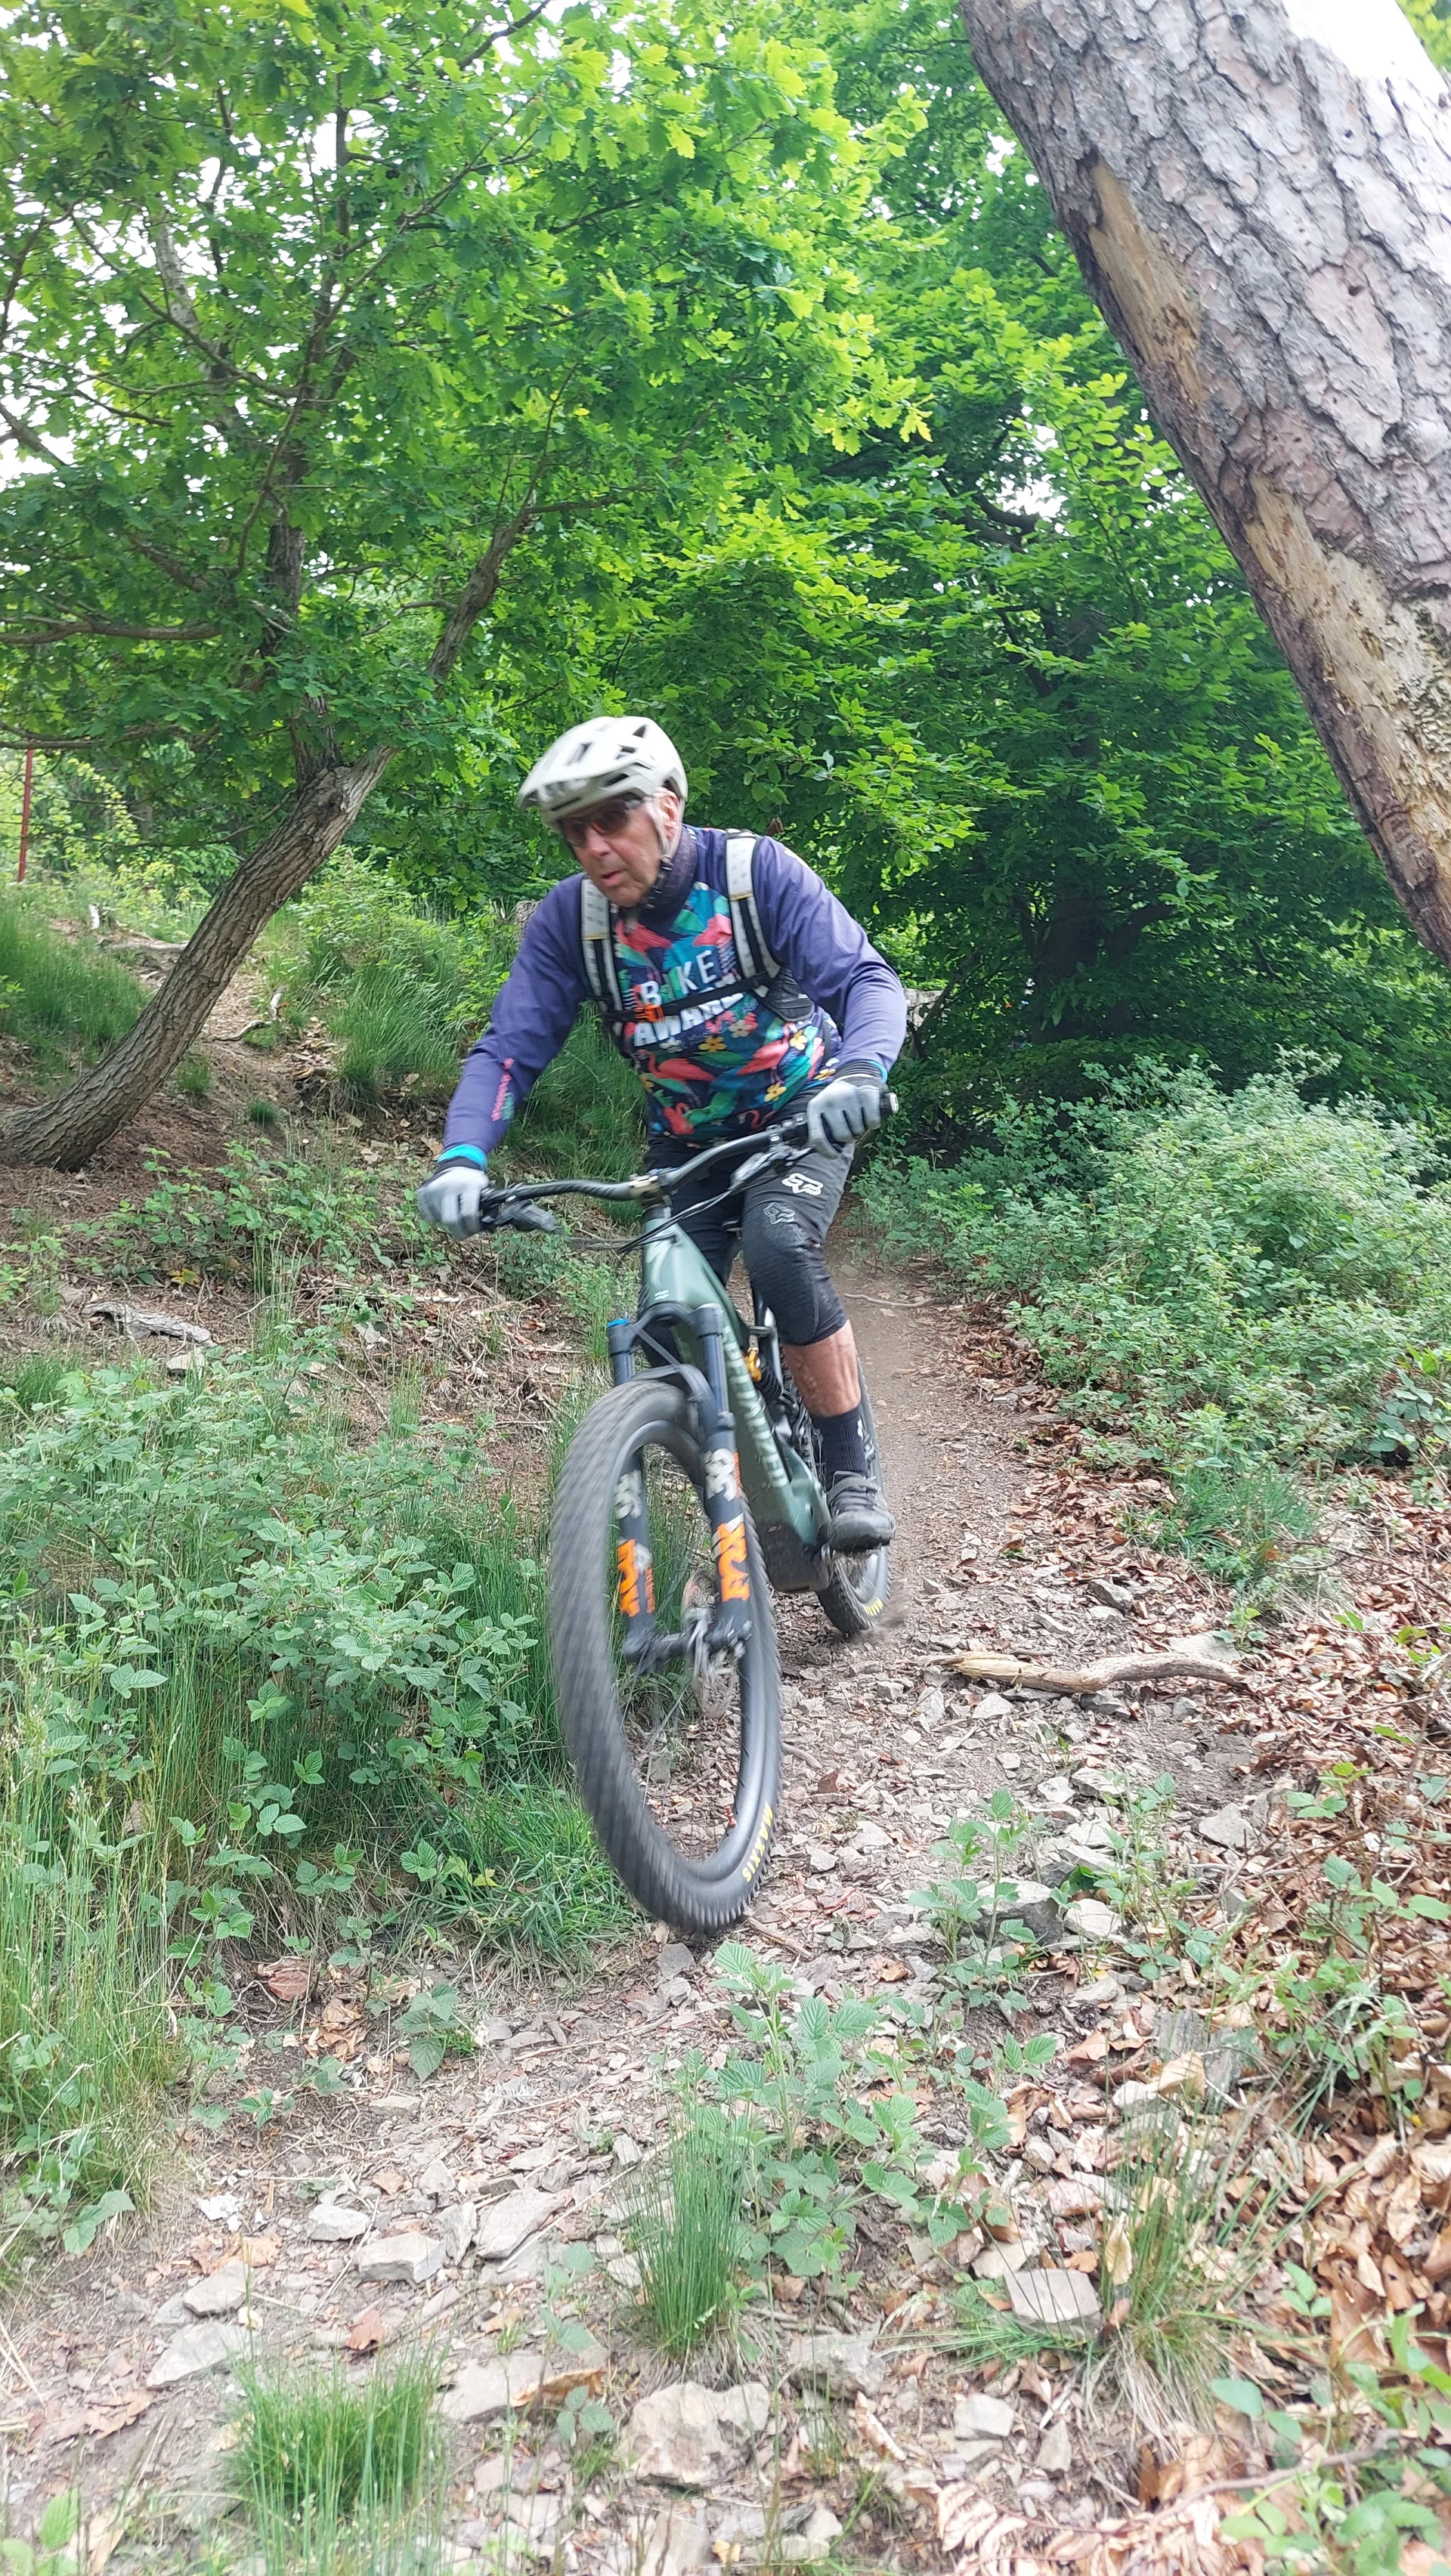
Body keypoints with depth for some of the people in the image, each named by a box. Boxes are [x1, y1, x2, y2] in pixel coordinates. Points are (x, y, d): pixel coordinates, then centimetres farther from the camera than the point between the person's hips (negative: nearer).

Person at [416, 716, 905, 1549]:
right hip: (689, 1141, 3)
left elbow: (867, 980, -29)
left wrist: (859, 1071, -51)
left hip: (801, 1112, -3)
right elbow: (509, 1048, -17)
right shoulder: (569, 917, -15)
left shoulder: (757, 870, -22)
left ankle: (852, 1468, -16)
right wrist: (463, 1156, -36)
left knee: (781, 1249, -31)